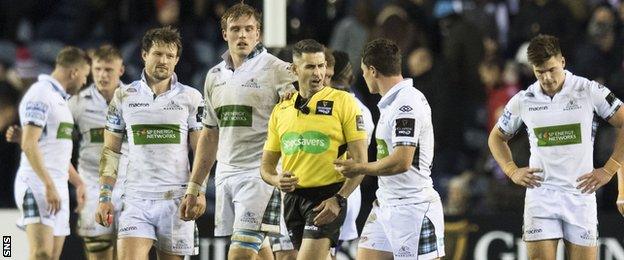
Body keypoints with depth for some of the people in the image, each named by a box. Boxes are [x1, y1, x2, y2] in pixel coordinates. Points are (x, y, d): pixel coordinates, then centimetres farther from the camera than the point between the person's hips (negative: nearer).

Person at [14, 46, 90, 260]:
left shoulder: (59, 98, 21)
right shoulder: (40, 94, -10)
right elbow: (29, 144, -18)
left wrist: (78, 182, 31)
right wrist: (49, 185, -23)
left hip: (57, 187, 10)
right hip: (38, 185, -10)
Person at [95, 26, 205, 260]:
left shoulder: (191, 98, 5)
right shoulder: (123, 96, 8)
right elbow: (110, 151, 11)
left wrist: (199, 191, -8)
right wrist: (105, 197, 3)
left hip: (176, 198, 0)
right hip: (135, 199, 0)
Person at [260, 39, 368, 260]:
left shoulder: (343, 102, -2)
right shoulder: (281, 110, 13)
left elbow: (360, 161, -6)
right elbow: (266, 164, 17)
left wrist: (339, 199, -18)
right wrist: (277, 180, -7)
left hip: (328, 197, -6)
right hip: (293, 198, 6)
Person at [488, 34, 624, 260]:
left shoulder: (589, 91, -3)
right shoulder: (523, 101, 5)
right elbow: (497, 137, 21)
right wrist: (512, 171, 5)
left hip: (580, 193, -1)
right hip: (540, 194, 1)